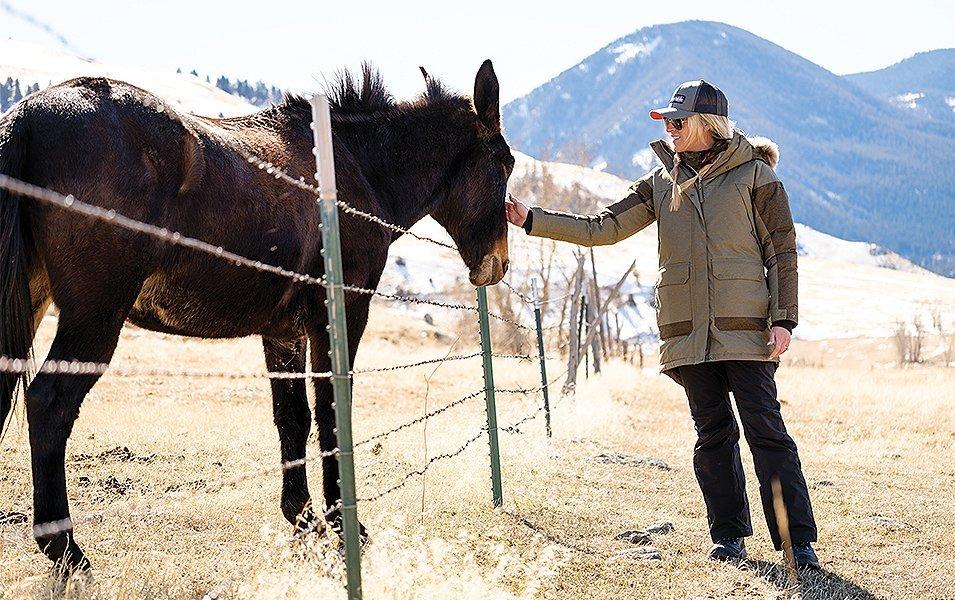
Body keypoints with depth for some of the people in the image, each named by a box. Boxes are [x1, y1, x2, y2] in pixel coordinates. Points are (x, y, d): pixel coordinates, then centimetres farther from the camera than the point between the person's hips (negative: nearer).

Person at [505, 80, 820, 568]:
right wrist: (532, 220, 2)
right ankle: (729, 535, 18)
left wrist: (783, 319, -8)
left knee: (765, 429, -7)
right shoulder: (661, 181, 12)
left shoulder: (754, 175, 1)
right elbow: (603, 228, 9)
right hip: (687, 328, 4)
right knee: (712, 433, 8)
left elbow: (782, 251, 0)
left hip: (745, 326, -4)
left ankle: (797, 541, -3)